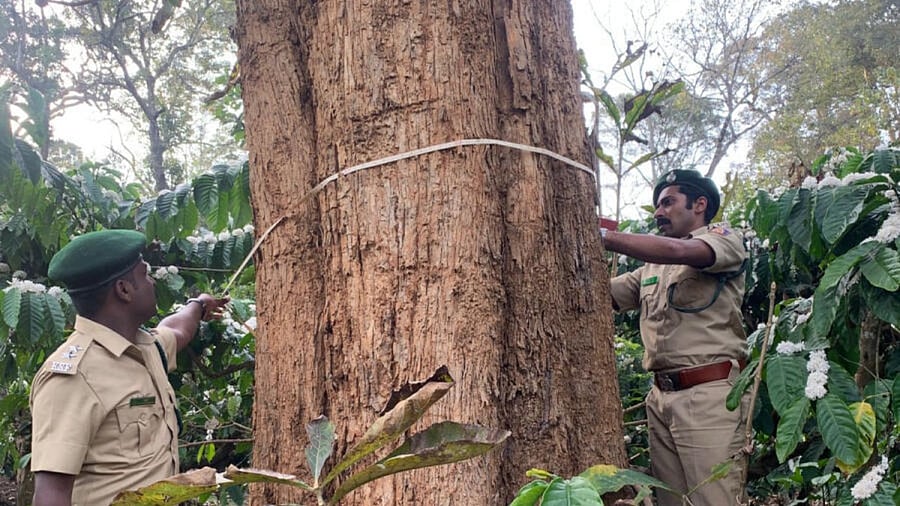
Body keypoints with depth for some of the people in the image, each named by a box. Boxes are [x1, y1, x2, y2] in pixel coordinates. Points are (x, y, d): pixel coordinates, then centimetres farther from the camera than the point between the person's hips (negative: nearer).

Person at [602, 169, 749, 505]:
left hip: (709, 393, -6)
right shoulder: (651, 267, 22)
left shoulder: (724, 238, 2)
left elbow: (679, 251, -19)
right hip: (660, 396, 7)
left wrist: (601, 236, -23)